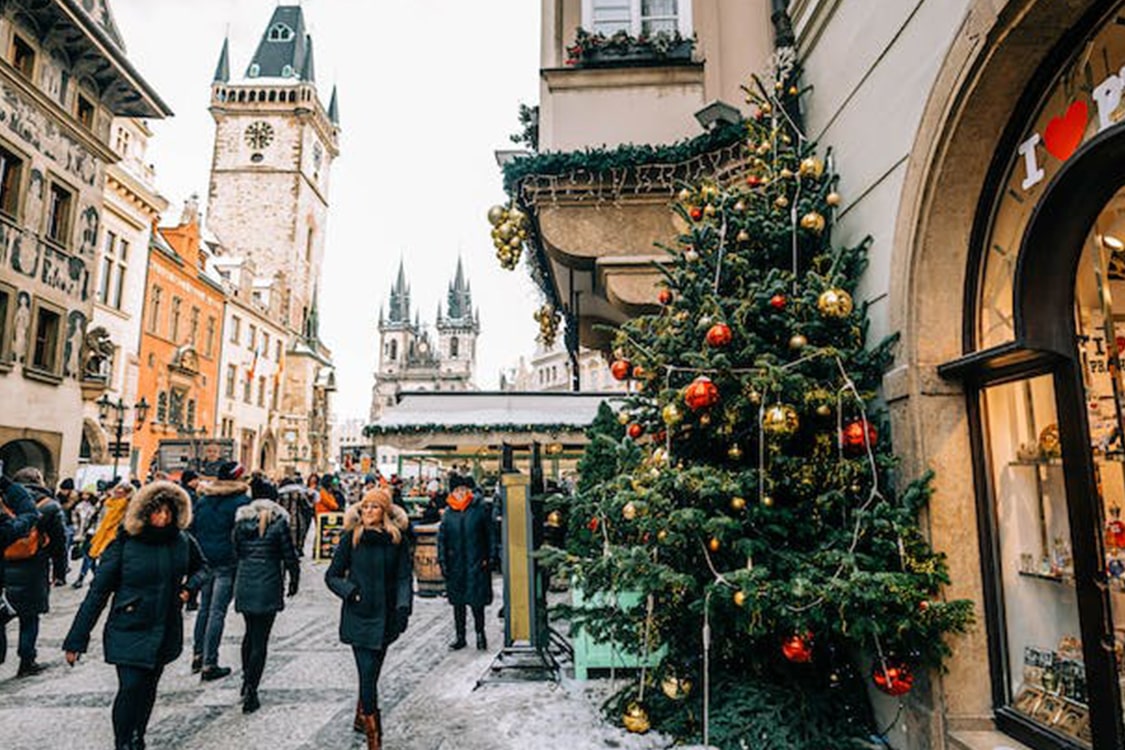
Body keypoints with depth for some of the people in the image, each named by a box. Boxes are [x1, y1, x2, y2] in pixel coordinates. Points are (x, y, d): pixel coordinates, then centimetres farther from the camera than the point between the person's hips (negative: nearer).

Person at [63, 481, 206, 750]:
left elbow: (200, 567, 15)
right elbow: (98, 591, -8)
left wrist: (190, 586, -6)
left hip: (166, 632, 3)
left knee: (148, 688, 15)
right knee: (130, 687, -10)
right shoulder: (124, 544, -13)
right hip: (129, 630, -3)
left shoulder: (182, 542, -4)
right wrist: (77, 639, -7)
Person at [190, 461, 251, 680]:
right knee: (217, 612, -1)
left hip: (204, 561, 6)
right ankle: (209, 664, 3)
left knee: (204, 608, 19)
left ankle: (197, 655, 27)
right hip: (227, 563, -6)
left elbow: (192, 528, 10)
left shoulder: (202, 499, 6)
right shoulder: (241, 501, -11)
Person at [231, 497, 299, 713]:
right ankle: (251, 692, -1)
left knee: (250, 633, 23)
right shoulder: (279, 525, -6)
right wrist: (294, 581, 10)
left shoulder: (241, 524, 6)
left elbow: (237, 553, 11)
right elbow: (289, 556, -4)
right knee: (260, 640, 0)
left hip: (244, 587, 4)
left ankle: (247, 681, 32)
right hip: (268, 588, -4)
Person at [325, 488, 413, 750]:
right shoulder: (351, 538, -5)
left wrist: (404, 606, -12)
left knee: (372, 672, 15)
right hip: (359, 616, -2)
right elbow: (332, 575, 2)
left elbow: (404, 577, 1)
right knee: (368, 675, -6)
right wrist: (349, 590, -14)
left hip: (386, 616, 3)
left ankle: (361, 718, 39)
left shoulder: (398, 539, -1)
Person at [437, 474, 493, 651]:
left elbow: (489, 533, 0)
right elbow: (441, 538, 6)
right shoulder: (448, 513, 2)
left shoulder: (479, 508, -4)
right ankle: (460, 636, 24)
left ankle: (480, 633, 21)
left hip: (476, 563, -2)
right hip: (455, 564, 3)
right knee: (457, 602, 11)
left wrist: (488, 557, -4)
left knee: (477, 600, 3)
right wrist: (442, 561, 0)